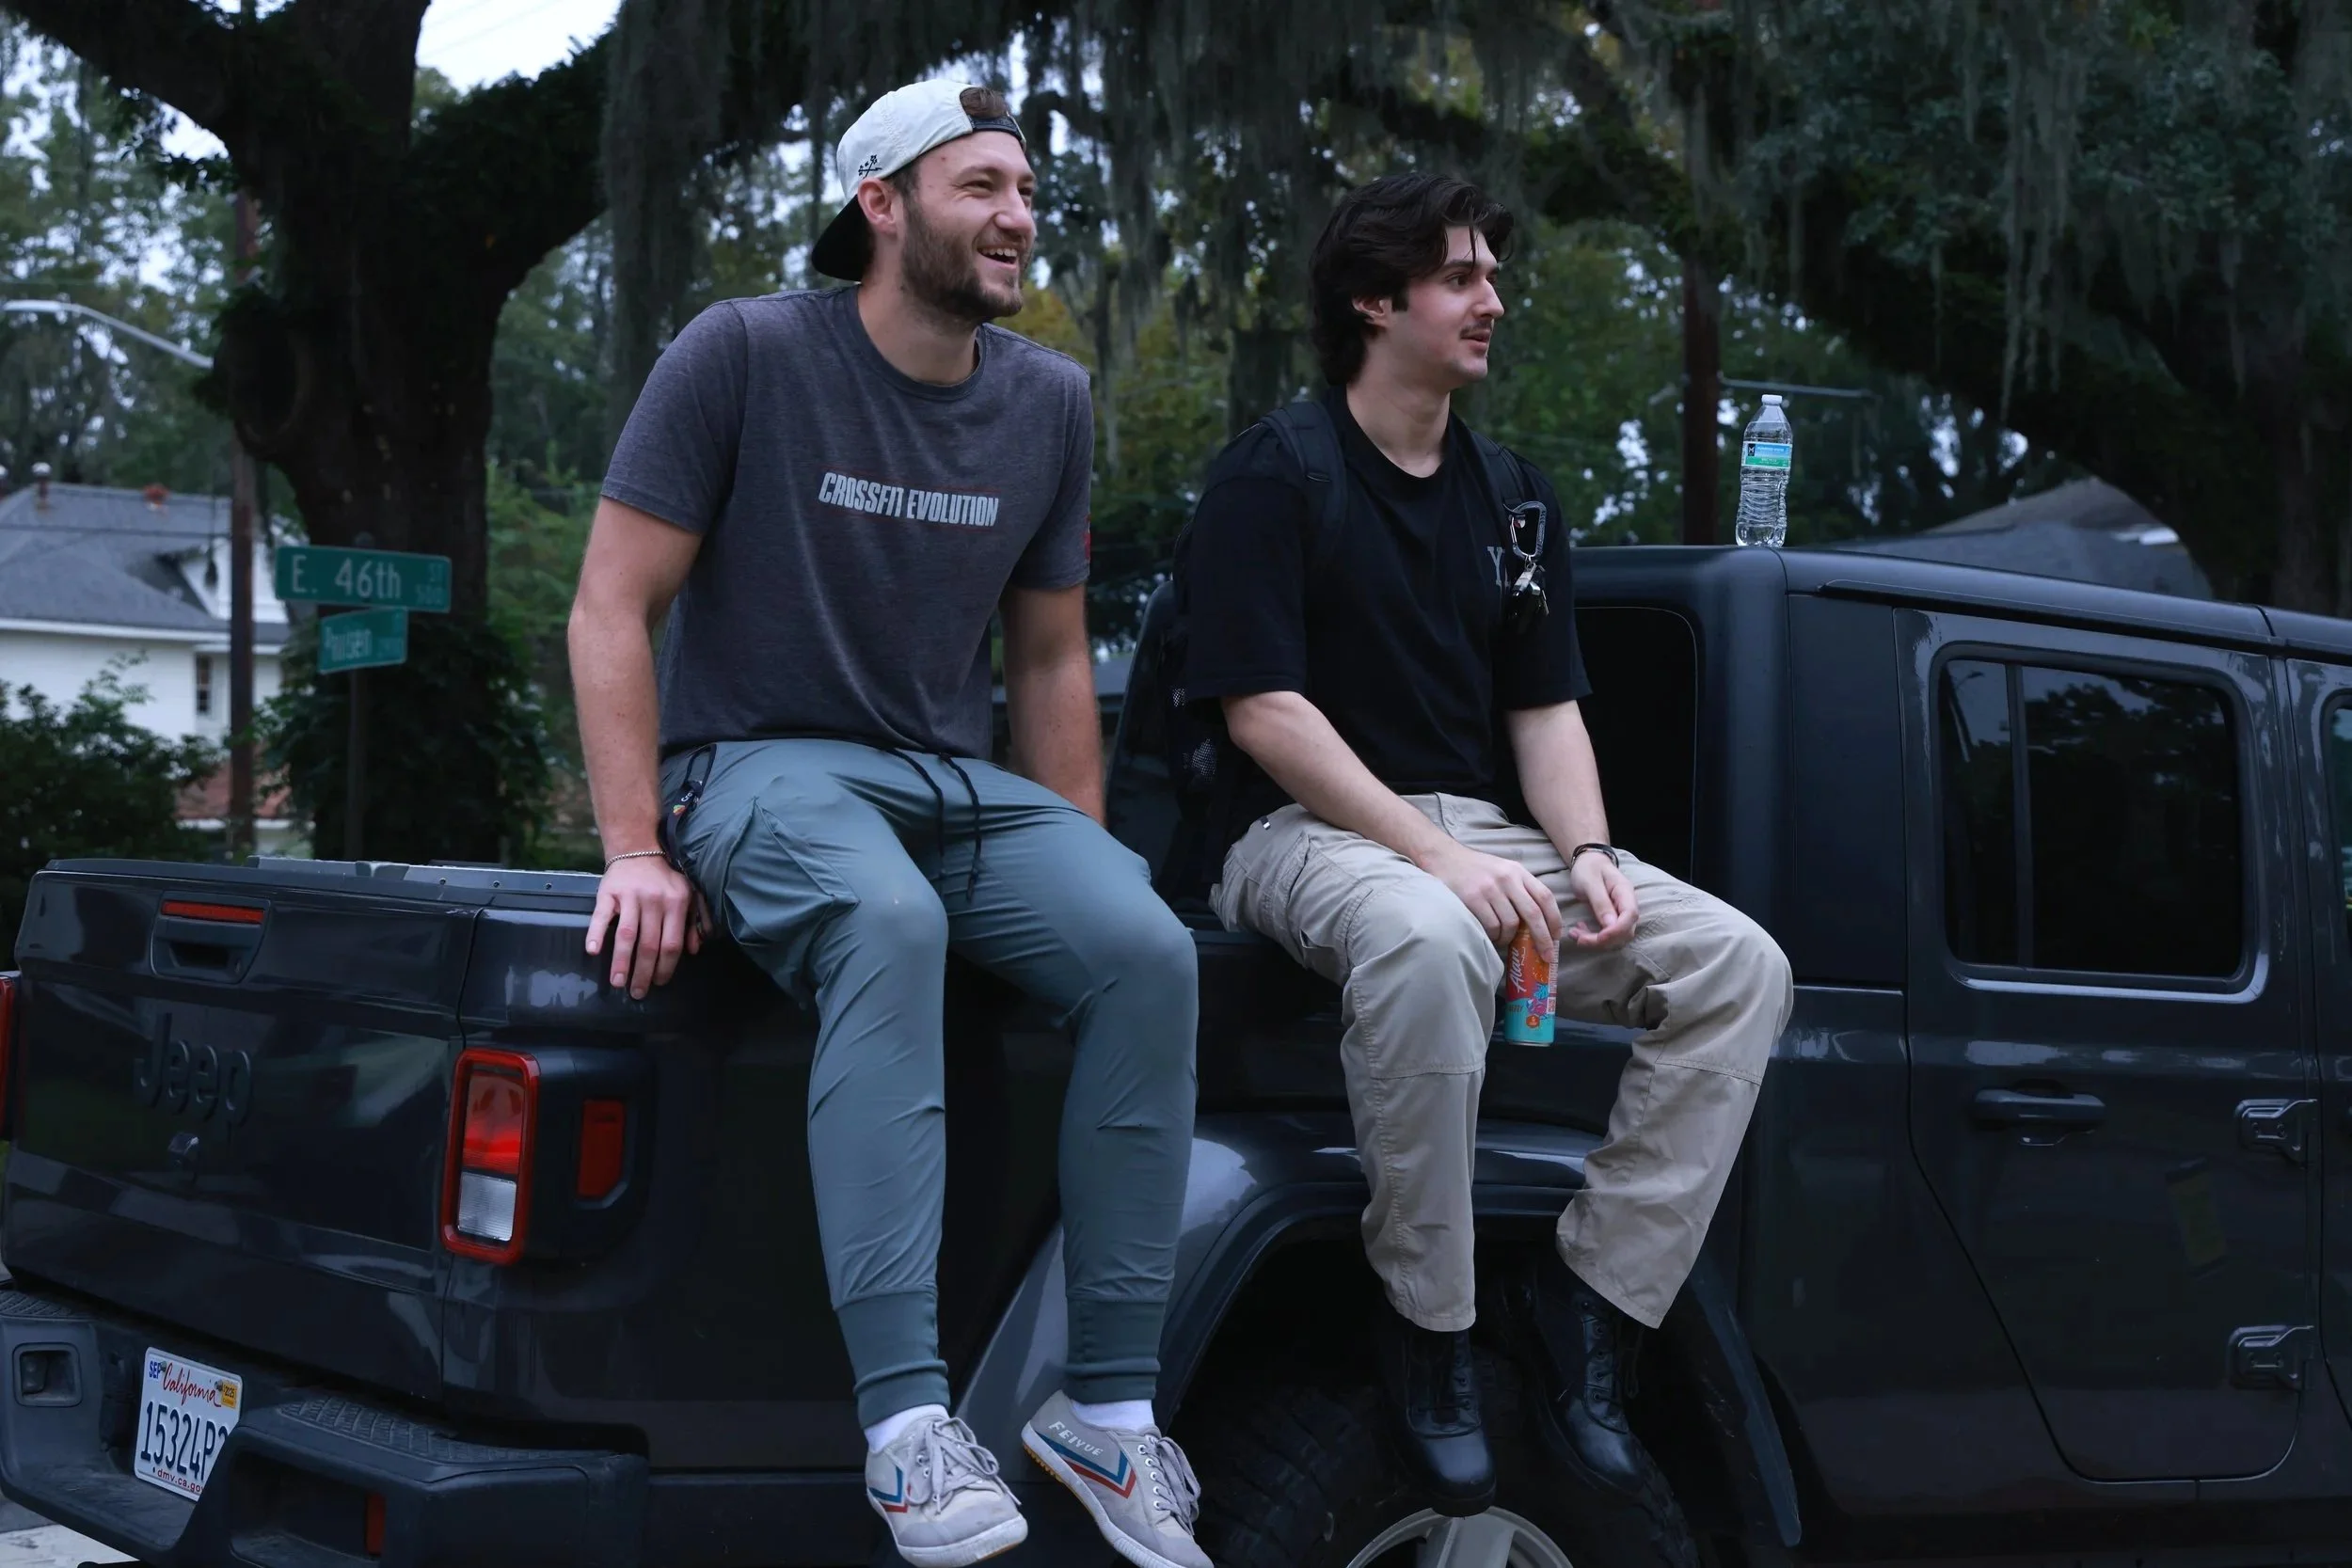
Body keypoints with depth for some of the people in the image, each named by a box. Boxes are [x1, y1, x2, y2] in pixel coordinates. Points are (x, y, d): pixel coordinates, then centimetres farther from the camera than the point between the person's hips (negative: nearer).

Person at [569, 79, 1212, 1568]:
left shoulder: (1051, 402, 8)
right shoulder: (746, 355, -8)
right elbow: (613, 611, -8)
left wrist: (1078, 870, 9)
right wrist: (635, 852, -15)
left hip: (959, 778, 5)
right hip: (760, 764, -5)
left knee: (1148, 951, -24)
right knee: (888, 923, -39)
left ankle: (1110, 1403, -17)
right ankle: (908, 1418, -42)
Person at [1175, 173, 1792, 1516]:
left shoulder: (1514, 497, 16)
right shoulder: (1274, 478, -5)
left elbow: (1547, 705, 14)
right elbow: (1263, 710, -14)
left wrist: (1585, 853, -8)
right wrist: (1439, 859, -23)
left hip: (1483, 834, 7)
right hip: (1311, 830, -6)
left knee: (1739, 965, -15)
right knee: (1429, 943, -41)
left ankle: (1592, 1294, -9)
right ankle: (1430, 1327, -24)